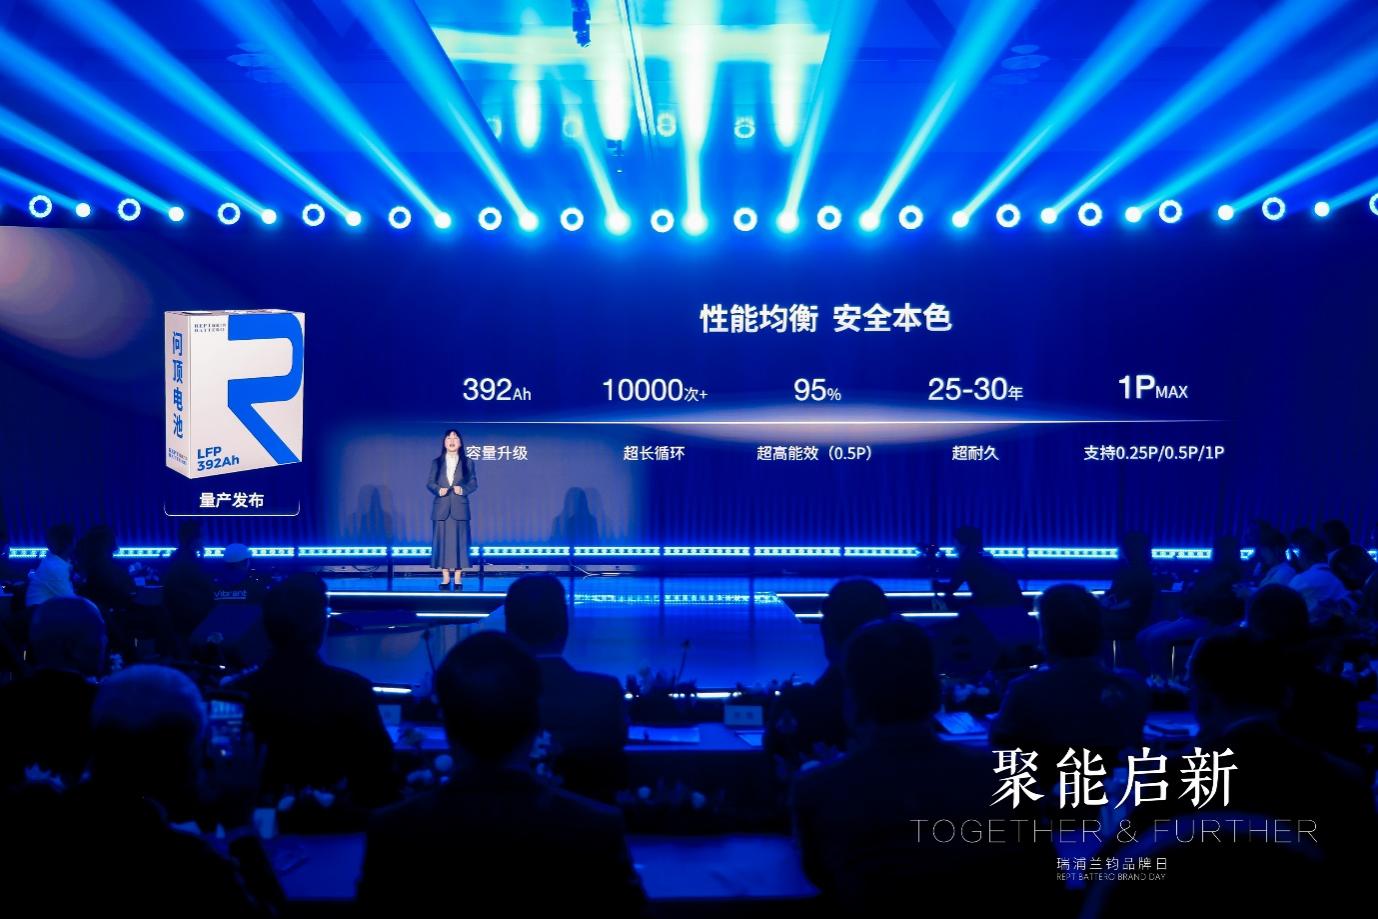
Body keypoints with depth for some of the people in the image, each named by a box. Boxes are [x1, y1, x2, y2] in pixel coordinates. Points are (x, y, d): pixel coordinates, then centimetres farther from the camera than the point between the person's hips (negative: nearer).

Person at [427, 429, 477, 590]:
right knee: (442, 541, 0)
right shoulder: (436, 462, 9)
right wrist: (438, 490, -14)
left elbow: (473, 483, 4)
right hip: (441, 508, 1)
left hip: (459, 507, -1)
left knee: (459, 541, -2)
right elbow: (430, 483, 5)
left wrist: (463, 489, -15)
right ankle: (445, 578, 6)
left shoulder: (467, 463, 7)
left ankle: (457, 579, 4)